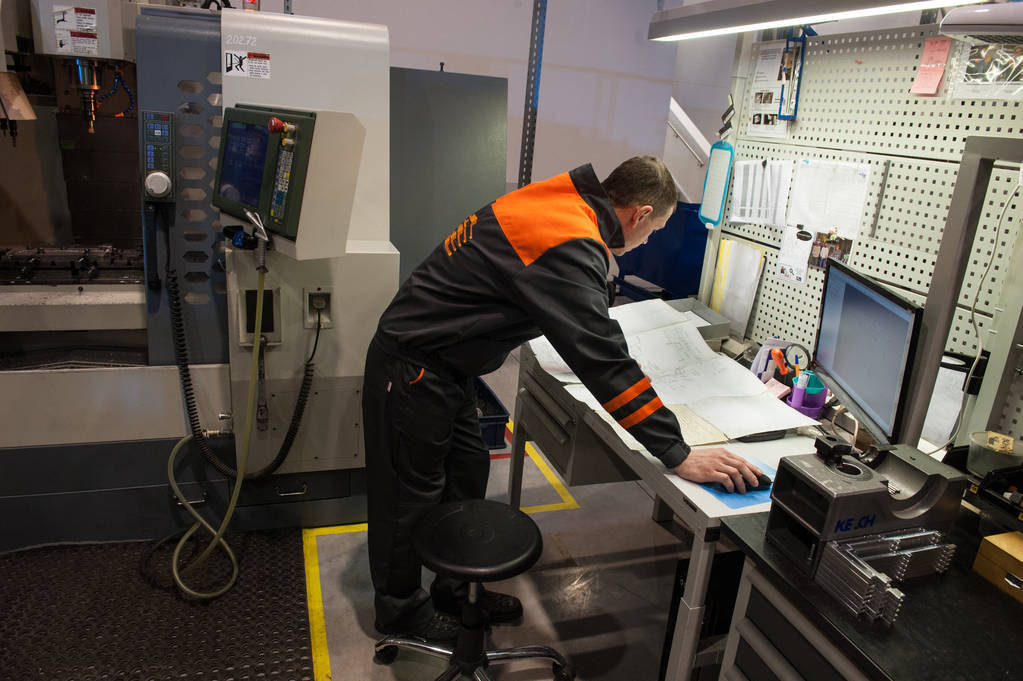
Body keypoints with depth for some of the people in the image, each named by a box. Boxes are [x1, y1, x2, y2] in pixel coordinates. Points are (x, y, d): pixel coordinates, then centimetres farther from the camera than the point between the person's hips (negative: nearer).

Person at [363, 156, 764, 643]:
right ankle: (402, 609, 31)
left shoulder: (561, 200, 4)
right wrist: (679, 456, -25)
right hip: (412, 370, -9)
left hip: (444, 365, 10)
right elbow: (602, 361, -30)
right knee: (413, 493, 8)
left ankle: (456, 590, 37)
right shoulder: (570, 246, -28)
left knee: (466, 474, 18)